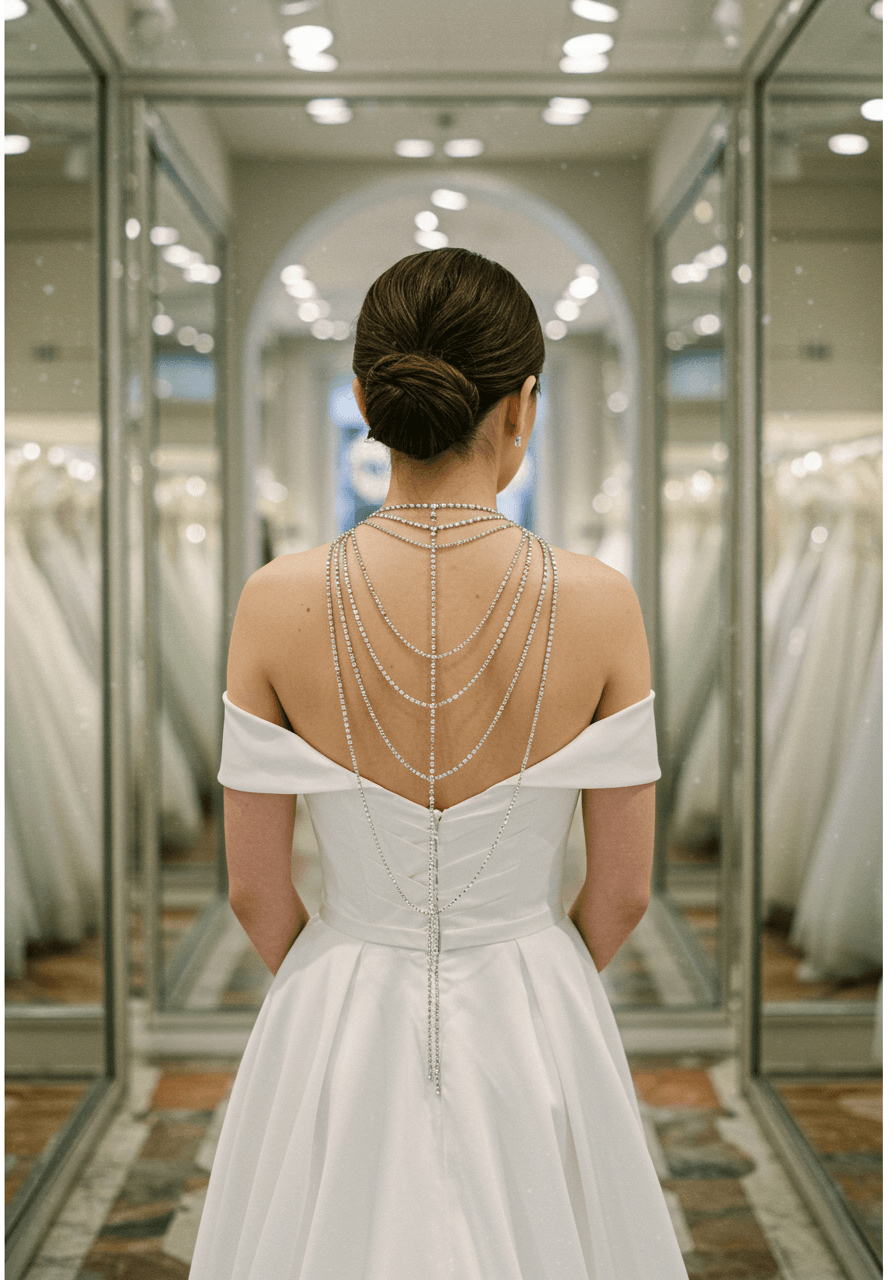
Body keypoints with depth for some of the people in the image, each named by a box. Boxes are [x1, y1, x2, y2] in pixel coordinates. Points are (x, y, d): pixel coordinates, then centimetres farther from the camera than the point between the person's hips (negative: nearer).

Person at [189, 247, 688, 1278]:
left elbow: (255, 891, -7)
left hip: (338, 1031, 0)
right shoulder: (599, 604, -16)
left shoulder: (279, 603, -16)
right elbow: (623, 890, -7)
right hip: (535, 1029, 0)